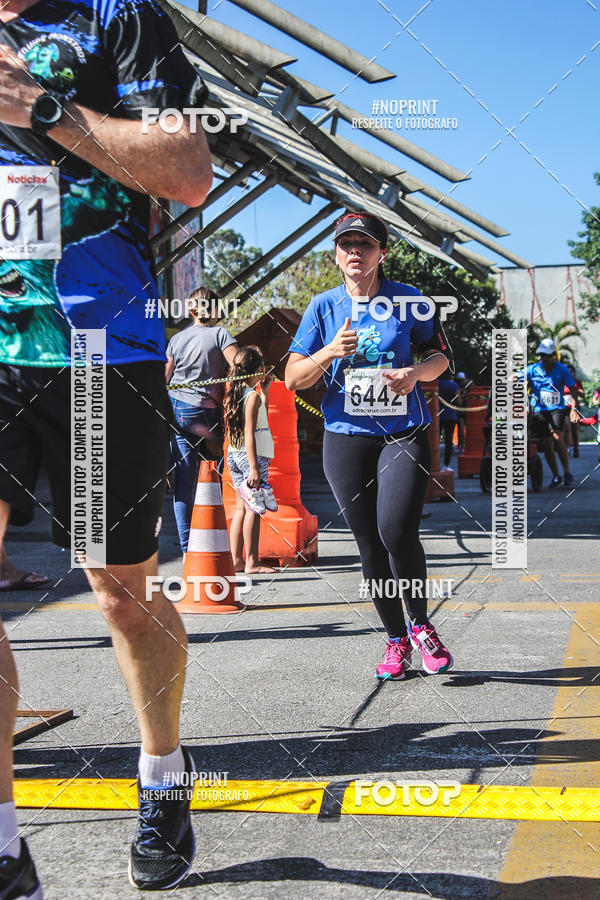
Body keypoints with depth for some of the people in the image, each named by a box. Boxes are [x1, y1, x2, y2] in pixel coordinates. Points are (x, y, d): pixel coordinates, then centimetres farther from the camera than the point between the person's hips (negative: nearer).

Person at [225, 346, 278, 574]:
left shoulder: (234, 393, 13)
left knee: (242, 508, 11)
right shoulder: (253, 396, -12)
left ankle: (236, 560, 12)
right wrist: (254, 467, -21)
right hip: (251, 455, -9)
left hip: (234, 454, 9)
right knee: (253, 509, -7)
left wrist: (265, 391, 28)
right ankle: (252, 563, -6)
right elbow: (249, 433, -18)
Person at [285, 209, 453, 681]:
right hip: (346, 437, 2)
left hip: (404, 434, -2)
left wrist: (415, 372, -10)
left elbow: (441, 356, 12)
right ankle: (396, 639, 20)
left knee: (397, 532, -19)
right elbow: (292, 378, 2)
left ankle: (420, 624, 5)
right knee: (370, 544, 4)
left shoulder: (408, 300, 4)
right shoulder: (323, 307, 5)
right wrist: (330, 352, -16)